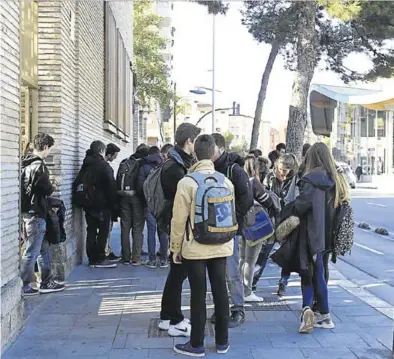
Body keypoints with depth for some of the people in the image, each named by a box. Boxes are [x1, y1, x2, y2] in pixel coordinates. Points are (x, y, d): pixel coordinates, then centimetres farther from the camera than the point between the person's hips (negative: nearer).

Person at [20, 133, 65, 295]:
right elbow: (47, 190, -14)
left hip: (25, 210, 9)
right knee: (31, 251, 0)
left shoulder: (25, 163, 9)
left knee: (43, 248, 17)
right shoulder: (39, 166, -18)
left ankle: (46, 282, 24)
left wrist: (49, 186, 12)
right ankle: (23, 286, 8)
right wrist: (53, 186, 7)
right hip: (35, 213, -9)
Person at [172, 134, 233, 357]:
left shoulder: (187, 182, -13)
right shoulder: (226, 181, -2)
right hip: (221, 247, 4)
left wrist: (176, 248, 1)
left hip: (195, 248, -3)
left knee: (198, 295, 4)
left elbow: (179, 219, -10)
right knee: (220, 292, 11)